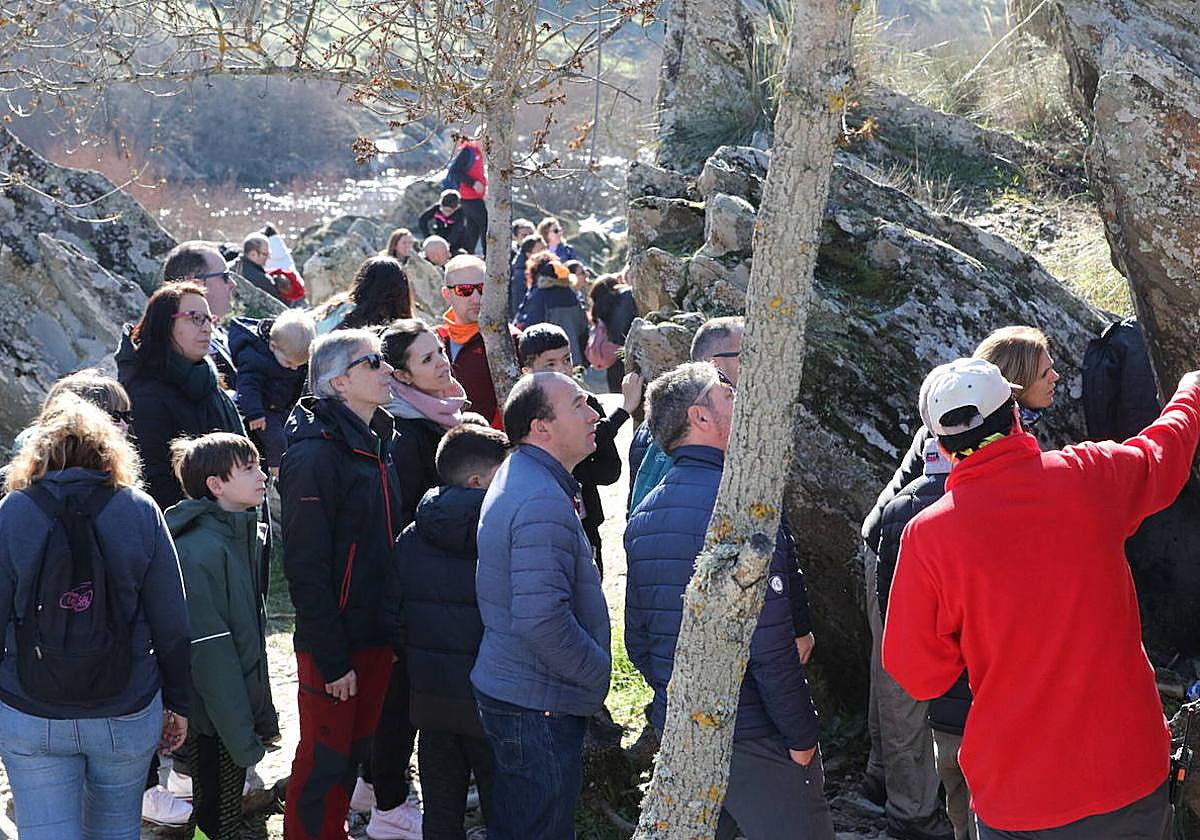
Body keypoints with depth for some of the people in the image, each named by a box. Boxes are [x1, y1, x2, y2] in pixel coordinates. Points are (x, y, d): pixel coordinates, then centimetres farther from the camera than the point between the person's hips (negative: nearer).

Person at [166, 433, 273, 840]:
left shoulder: (248, 536, 7)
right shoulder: (200, 551, -23)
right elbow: (210, 653, -23)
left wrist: (262, 715, 15)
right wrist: (242, 736, -21)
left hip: (241, 709, 8)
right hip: (213, 723, -8)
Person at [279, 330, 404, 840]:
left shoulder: (377, 441, 10)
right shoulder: (316, 453, -19)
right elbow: (305, 564, -21)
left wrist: (392, 628, 15)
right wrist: (331, 657, -20)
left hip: (375, 634, 8)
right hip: (334, 642, -8)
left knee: (355, 748, 18)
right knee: (325, 756, 3)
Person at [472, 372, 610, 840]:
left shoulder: (519, 477, 12)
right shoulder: (544, 503, -23)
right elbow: (542, 620, -30)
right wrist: (599, 671, -16)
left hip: (505, 690, 10)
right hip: (540, 705, -10)